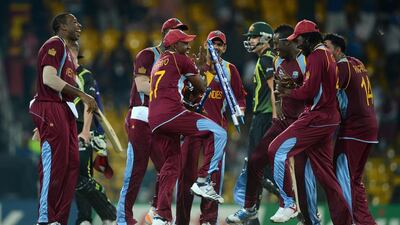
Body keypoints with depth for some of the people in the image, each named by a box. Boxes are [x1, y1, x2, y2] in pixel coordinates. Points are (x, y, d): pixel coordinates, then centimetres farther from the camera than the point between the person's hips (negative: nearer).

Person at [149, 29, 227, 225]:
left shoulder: (158, 64, 29)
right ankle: (203, 181, -14)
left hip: (154, 121, 9)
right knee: (218, 133, -8)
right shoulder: (180, 59, 4)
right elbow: (201, 87, 11)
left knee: (171, 164, 16)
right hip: (171, 113, -9)